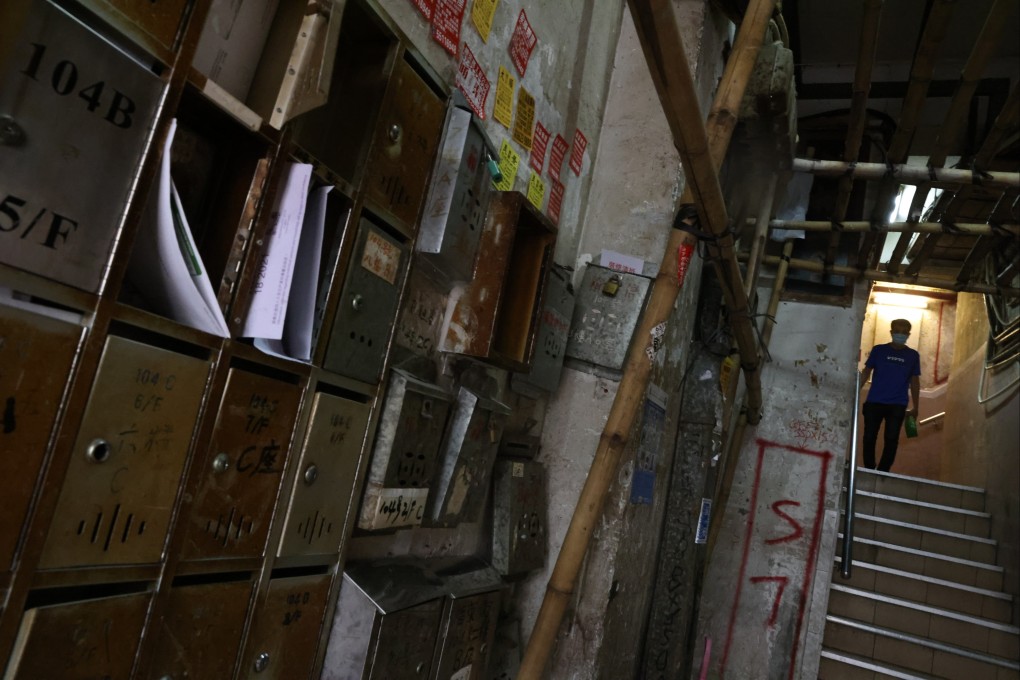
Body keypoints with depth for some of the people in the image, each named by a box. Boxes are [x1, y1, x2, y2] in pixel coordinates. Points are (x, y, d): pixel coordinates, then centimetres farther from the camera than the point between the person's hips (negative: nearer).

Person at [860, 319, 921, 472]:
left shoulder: (913, 355, 6)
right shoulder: (878, 350, 3)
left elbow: (914, 381, 10)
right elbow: (866, 372, 5)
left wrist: (915, 407, 8)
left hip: (897, 405, 1)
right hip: (874, 402, 0)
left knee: (891, 440, 1)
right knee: (869, 438, 2)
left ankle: (882, 473, 10)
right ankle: (869, 472, 15)